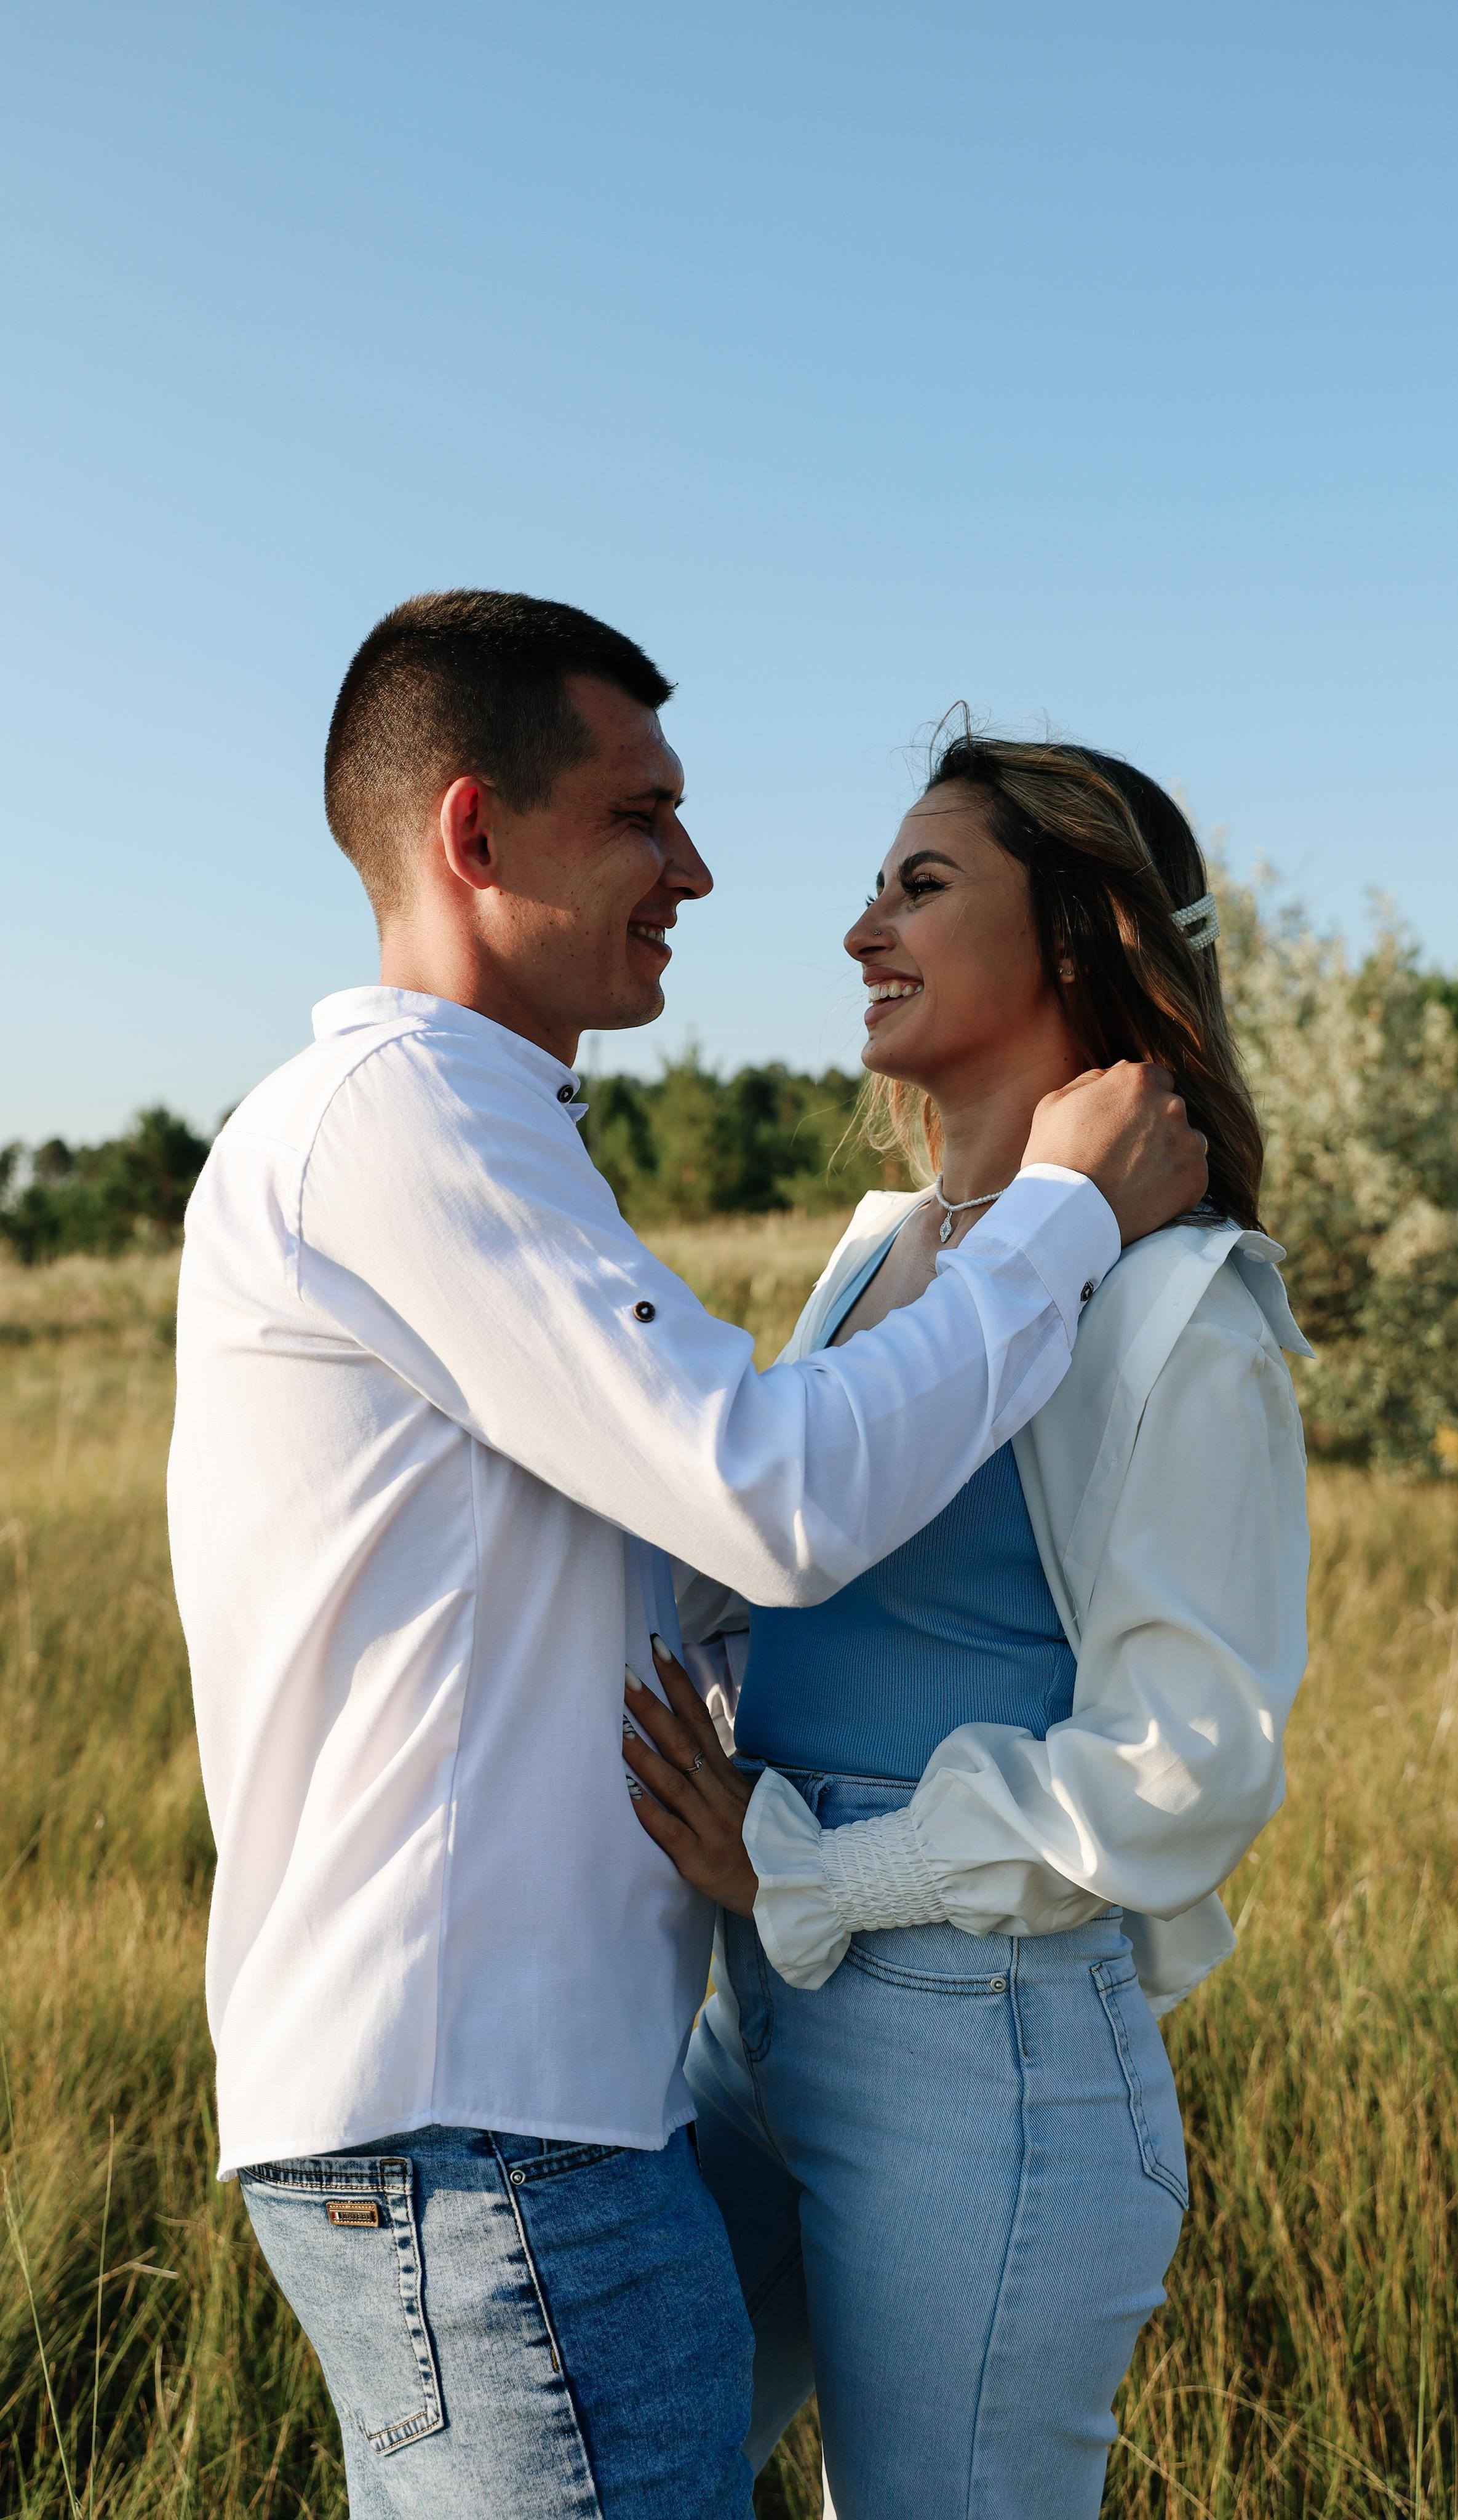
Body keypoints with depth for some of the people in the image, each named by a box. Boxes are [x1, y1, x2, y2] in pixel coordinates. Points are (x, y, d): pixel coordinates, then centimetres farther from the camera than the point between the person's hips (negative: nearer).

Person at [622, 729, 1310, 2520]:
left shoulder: (1171, 1309, -13)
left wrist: (795, 1871, -15)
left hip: (987, 2054, -8)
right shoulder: (882, 1252, 10)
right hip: (766, 2024, 8)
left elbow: (1190, 1760, -17)